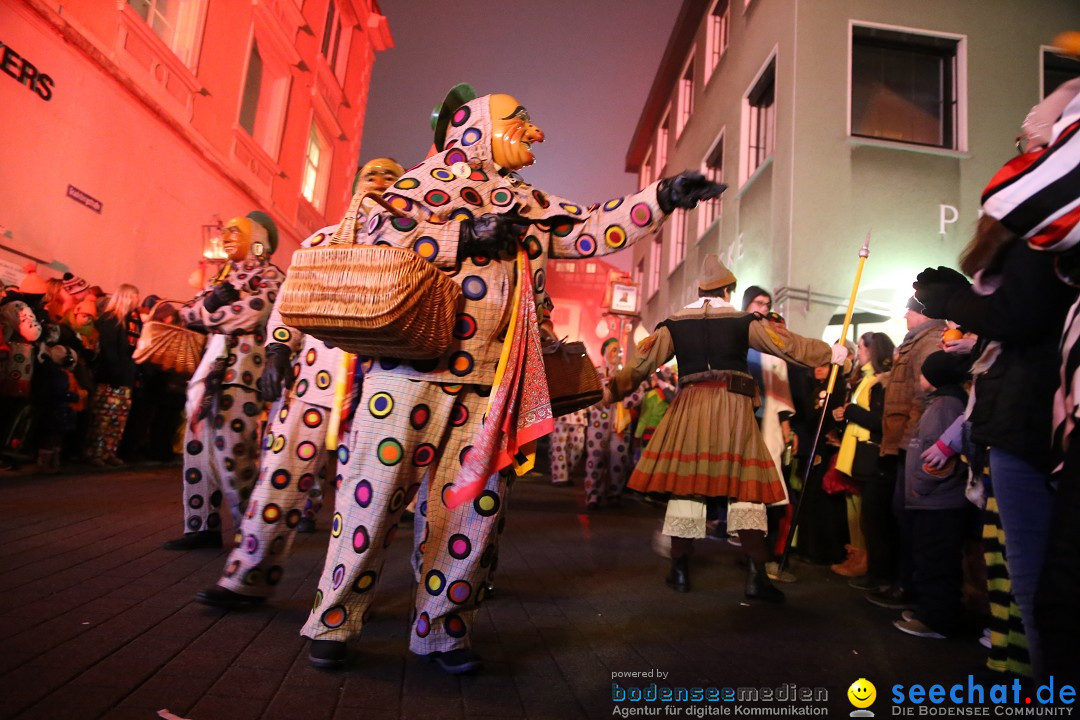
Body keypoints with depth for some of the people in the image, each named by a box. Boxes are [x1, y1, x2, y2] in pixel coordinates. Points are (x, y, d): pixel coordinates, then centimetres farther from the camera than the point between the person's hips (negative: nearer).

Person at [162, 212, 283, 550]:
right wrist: (213, 301, -9)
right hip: (210, 370, 8)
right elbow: (188, 312, 11)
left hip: (241, 372, -8)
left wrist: (205, 314, -1)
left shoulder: (269, 277, -1)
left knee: (232, 454, -10)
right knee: (198, 448, 6)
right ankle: (203, 526, 15)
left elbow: (245, 318, -16)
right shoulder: (223, 276, 21)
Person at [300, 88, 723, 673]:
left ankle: (442, 629, 20)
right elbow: (379, 236, -6)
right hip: (411, 367, -4)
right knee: (374, 494, -1)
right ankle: (333, 621, 16)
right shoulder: (429, 179, 9)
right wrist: (466, 237, -9)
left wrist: (662, 198, 4)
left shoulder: (531, 206, 24)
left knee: (473, 505, 5)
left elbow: (593, 229, 16)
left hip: (487, 385, 5)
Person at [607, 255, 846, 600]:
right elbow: (788, 345, 6)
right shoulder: (744, 321, 3)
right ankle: (756, 574, 1)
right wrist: (830, 353, 19)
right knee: (746, 486, 4)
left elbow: (643, 362, 3)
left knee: (685, 482, 6)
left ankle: (680, 571, 12)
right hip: (734, 407, -1)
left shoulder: (675, 324, 7)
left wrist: (613, 390, 11)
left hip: (689, 407, 2)